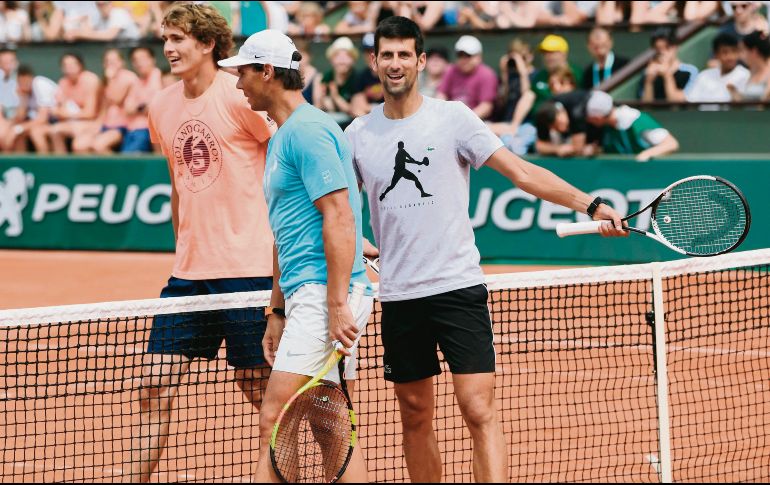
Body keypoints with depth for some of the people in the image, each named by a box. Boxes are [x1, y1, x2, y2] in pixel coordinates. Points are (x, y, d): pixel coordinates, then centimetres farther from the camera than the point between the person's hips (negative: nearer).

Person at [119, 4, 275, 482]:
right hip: (188, 272, 6)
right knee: (155, 389, 0)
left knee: (262, 391, 2)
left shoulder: (240, 97, -10)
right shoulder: (162, 107, 9)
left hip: (249, 267, -6)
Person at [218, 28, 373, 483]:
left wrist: (337, 305, -23)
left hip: (324, 296, -11)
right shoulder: (282, 138, 21)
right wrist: (278, 313, 24)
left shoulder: (308, 130, -11)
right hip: (305, 297, 11)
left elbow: (339, 217, -19)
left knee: (275, 420, -15)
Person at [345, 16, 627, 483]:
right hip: (399, 296, 3)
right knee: (416, 417, 10)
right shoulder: (359, 134, 7)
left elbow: (522, 172, -5)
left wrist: (591, 204, -13)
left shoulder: (452, 117, -2)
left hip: (458, 287, -3)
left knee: (480, 411, -12)